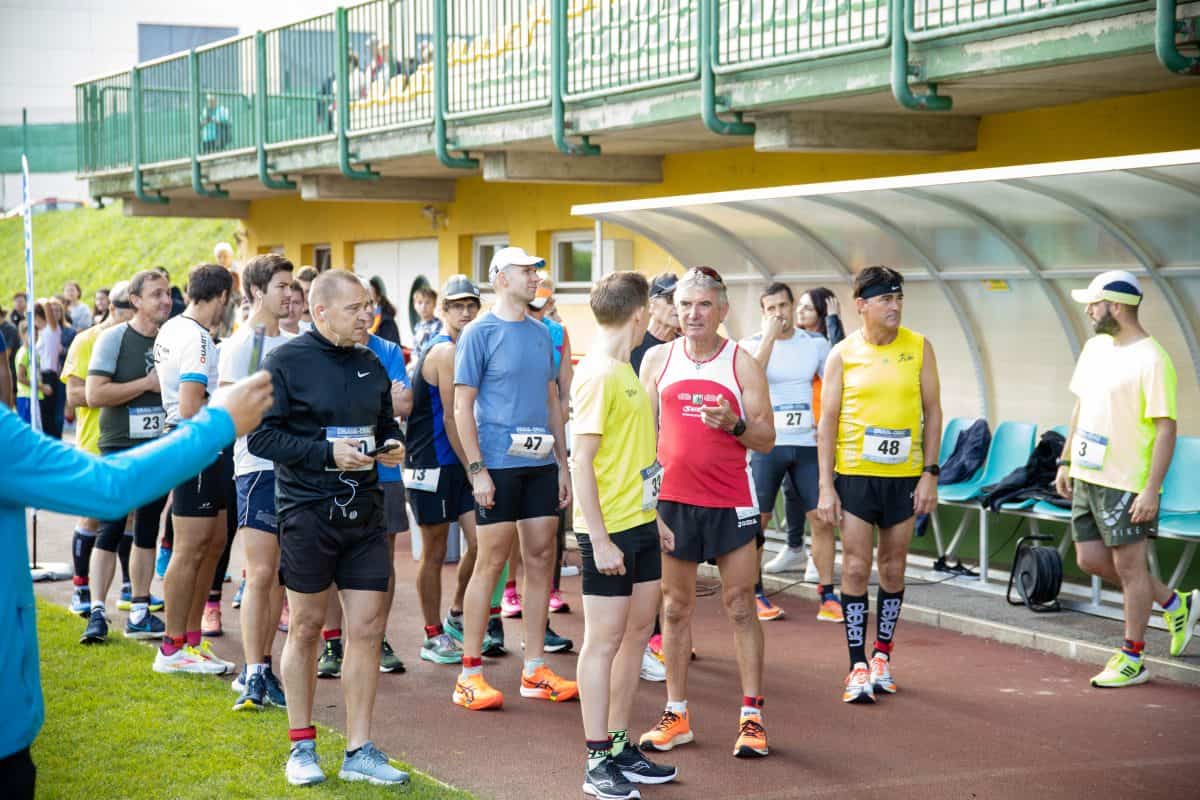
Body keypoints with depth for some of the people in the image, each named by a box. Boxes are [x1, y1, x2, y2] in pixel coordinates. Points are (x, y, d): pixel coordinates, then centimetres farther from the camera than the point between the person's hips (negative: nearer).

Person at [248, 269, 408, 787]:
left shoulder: (370, 365, 11)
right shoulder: (286, 361, -7)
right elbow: (261, 436, -13)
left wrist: (392, 445, 2)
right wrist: (326, 453, -21)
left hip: (365, 511, 5)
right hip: (307, 510, -5)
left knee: (367, 628, 3)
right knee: (306, 627, 6)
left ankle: (359, 750, 11)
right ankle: (302, 747, 19)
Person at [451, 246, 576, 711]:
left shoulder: (541, 333, 12)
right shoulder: (480, 333, -5)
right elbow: (462, 407, -7)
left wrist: (562, 464, 13)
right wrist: (477, 469, -14)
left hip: (542, 464, 6)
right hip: (498, 464, -6)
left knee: (541, 559, 6)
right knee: (490, 564, -3)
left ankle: (534, 670, 15)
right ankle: (469, 674, 5)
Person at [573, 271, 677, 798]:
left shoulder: (625, 371, 12)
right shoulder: (597, 375, -15)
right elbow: (581, 462, -18)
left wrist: (656, 515, 18)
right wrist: (600, 539, -20)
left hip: (641, 523, 9)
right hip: (609, 529, -9)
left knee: (636, 633, 12)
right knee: (604, 639, -2)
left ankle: (621, 748, 22)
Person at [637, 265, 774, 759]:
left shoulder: (742, 363, -1)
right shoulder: (658, 359, 5)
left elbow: (766, 440, -1)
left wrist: (734, 423, -21)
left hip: (730, 502, -2)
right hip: (672, 500, 2)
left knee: (740, 607, 1)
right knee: (675, 607, 7)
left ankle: (751, 716, 5)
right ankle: (676, 715, 15)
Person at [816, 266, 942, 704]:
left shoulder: (918, 347, 2)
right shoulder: (842, 354, -2)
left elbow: (932, 412, 5)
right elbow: (827, 420, -1)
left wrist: (930, 473, -2)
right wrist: (826, 486, -6)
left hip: (904, 476, 2)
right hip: (854, 474, -2)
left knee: (893, 567, 9)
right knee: (856, 567, -3)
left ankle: (882, 654, 23)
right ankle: (858, 666, 1)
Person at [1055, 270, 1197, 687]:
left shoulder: (1151, 360, -17)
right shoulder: (1095, 347, 9)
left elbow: (1166, 429, -18)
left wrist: (1152, 490, -21)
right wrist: (1066, 462, 16)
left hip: (1126, 482, -9)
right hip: (1087, 476, 9)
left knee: (1128, 564, 1)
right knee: (1090, 559, 13)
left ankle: (1132, 659, 14)